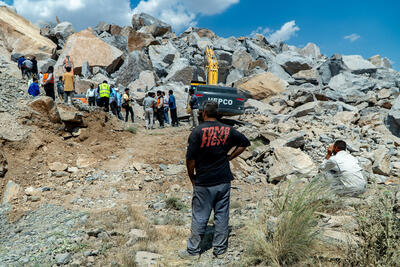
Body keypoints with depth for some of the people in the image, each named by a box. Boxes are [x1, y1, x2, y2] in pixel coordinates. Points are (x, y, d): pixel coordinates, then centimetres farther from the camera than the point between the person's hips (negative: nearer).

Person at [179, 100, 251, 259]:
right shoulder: (228, 130, -1)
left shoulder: (197, 132, -13)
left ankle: (193, 250, 23)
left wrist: (192, 177, 0)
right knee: (222, 216, 14)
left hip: (203, 183, -3)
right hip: (224, 181, 3)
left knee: (199, 218, 9)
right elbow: (245, 142, 13)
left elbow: (190, 159, -15)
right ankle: (220, 249, 27)